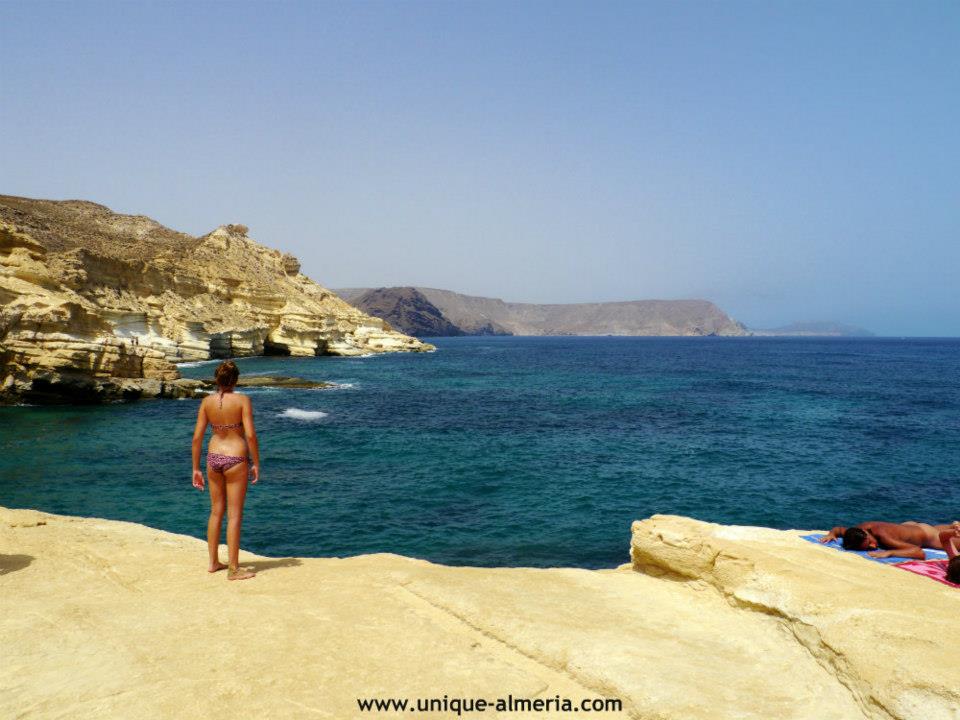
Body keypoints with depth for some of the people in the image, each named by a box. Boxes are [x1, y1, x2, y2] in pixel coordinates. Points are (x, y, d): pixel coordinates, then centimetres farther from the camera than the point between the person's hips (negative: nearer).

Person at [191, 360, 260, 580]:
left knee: (216, 512, 18)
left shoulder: (207, 401, -1)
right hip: (236, 459, -4)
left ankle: (213, 562, 28)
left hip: (214, 457, 5)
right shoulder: (242, 400, -12)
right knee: (234, 515, 2)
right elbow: (250, 435, -17)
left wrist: (196, 469, 8)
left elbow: (197, 437, 0)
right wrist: (256, 463, -6)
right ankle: (233, 569, 7)